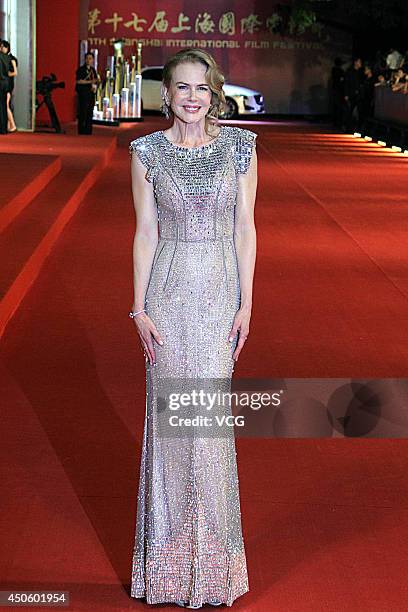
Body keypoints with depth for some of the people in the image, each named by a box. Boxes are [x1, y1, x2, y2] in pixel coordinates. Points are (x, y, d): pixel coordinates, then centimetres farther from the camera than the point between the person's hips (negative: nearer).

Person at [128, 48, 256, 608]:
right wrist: (140, 308, -3)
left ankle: (211, 548, 18)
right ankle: (172, 546, 18)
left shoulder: (239, 146, 3)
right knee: (170, 410, 3)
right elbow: (146, 232, 2)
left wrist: (246, 304, -2)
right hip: (170, 289, 0)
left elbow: (245, 230, 3)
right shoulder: (148, 152, 2)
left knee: (209, 413, 1)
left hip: (221, 289, 0)